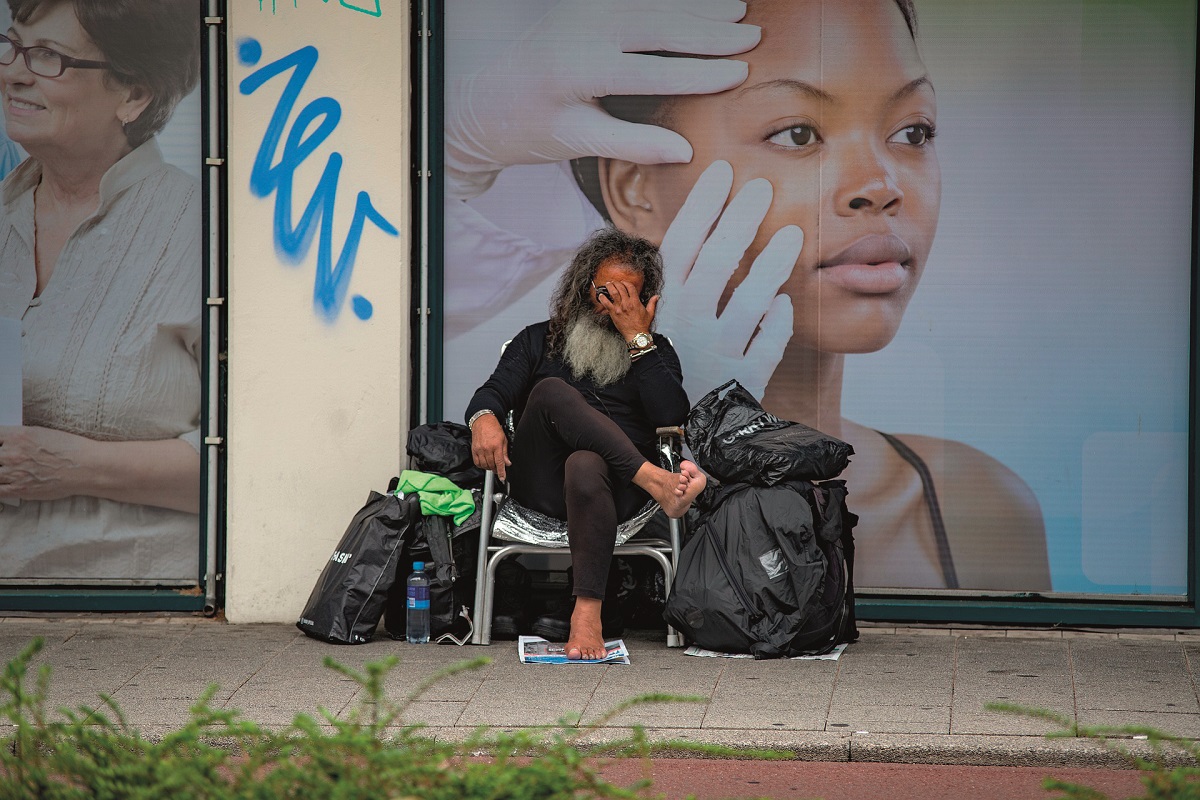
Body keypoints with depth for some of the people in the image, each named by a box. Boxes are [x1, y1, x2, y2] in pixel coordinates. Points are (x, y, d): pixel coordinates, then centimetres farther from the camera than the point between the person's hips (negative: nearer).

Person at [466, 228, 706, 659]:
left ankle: (587, 612, -47)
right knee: (552, 391, -27)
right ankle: (657, 481, -40)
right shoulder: (539, 340, 24)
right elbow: (495, 391, 8)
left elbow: (672, 416, 2)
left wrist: (638, 339, 0)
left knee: (586, 466, -39)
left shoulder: (655, 351, 22)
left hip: (617, 489, -1)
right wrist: (484, 417, -18)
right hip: (541, 486, 1)